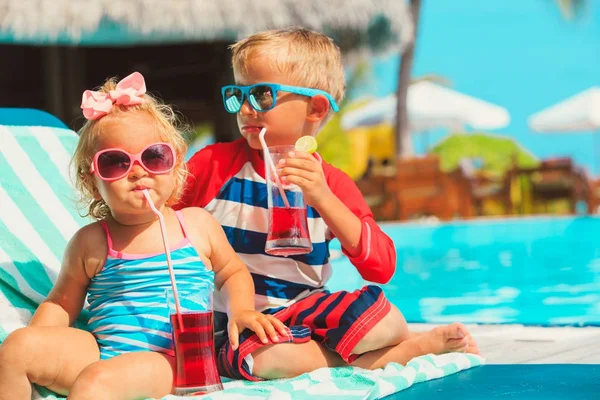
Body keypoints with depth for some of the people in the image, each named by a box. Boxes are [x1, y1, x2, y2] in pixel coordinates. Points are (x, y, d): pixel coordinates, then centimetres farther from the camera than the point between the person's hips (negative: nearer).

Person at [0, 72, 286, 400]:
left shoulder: (198, 225, 8)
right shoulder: (91, 243, 7)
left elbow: (232, 273, 24)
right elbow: (61, 303, 17)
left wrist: (241, 311, 4)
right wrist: (31, 345, 0)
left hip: (164, 360, -2)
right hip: (96, 351, 3)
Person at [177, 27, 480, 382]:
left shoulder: (331, 184, 0)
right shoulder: (215, 164, -2)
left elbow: (382, 268, -11)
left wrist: (322, 199, -22)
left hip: (308, 312, 1)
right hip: (239, 326, -1)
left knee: (379, 313, -30)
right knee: (269, 358, -35)